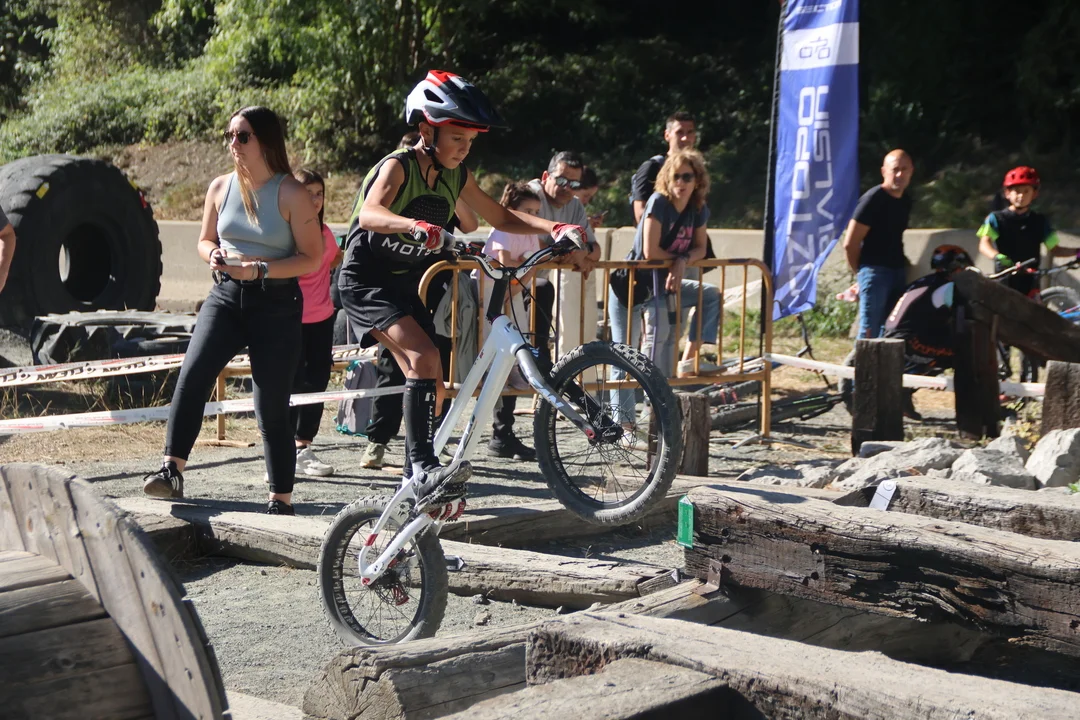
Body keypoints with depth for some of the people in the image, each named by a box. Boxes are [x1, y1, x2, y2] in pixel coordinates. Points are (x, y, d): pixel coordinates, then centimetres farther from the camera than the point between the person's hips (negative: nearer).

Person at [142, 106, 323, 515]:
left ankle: (281, 499, 12)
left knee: (272, 407, -1)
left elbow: (312, 259, -8)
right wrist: (214, 257, -4)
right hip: (226, 296, 4)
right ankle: (172, 469, -19)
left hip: (276, 304, -4)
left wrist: (259, 270, -18)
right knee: (193, 373, -21)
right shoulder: (221, 187, 7)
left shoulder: (292, 194, -6)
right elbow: (205, 240, 20)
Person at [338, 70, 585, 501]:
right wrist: (414, 226, -60)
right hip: (366, 281, -8)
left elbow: (500, 217, 9)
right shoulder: (398, 167, -20)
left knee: (432, 386, 6)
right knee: (425, 356, -28)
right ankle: (424, 466, -29)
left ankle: (416, 483, 19)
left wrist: (554, 228, -8)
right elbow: (370, 213, -39)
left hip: (404, 286, 8)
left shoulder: (455, 176, 1)